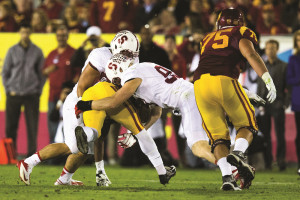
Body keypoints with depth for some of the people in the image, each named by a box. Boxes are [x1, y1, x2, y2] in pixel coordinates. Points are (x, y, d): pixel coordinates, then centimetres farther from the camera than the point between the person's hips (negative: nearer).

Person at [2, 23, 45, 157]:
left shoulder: (37, 52, 6)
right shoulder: (13, 51, 6)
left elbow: (42, 73, 9)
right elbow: (5, 72, 9)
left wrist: (38, 90, 1)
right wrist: (9, 89, 0)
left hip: (32, 95, 0)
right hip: (14, 94, 0)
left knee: (32, 126, -3)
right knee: (10, 126, -1)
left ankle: (32, 153, 1)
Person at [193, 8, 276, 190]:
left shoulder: (208, 39, 30)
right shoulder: (240, 34, 14)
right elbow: (250, 54, -6)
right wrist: (268, 80, -12)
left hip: (200, 85, 4)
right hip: (224, 81, -4)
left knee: (218, 136, 9)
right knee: (247, 125, 14)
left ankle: (227, 176, -11)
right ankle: (238, 153, -16)